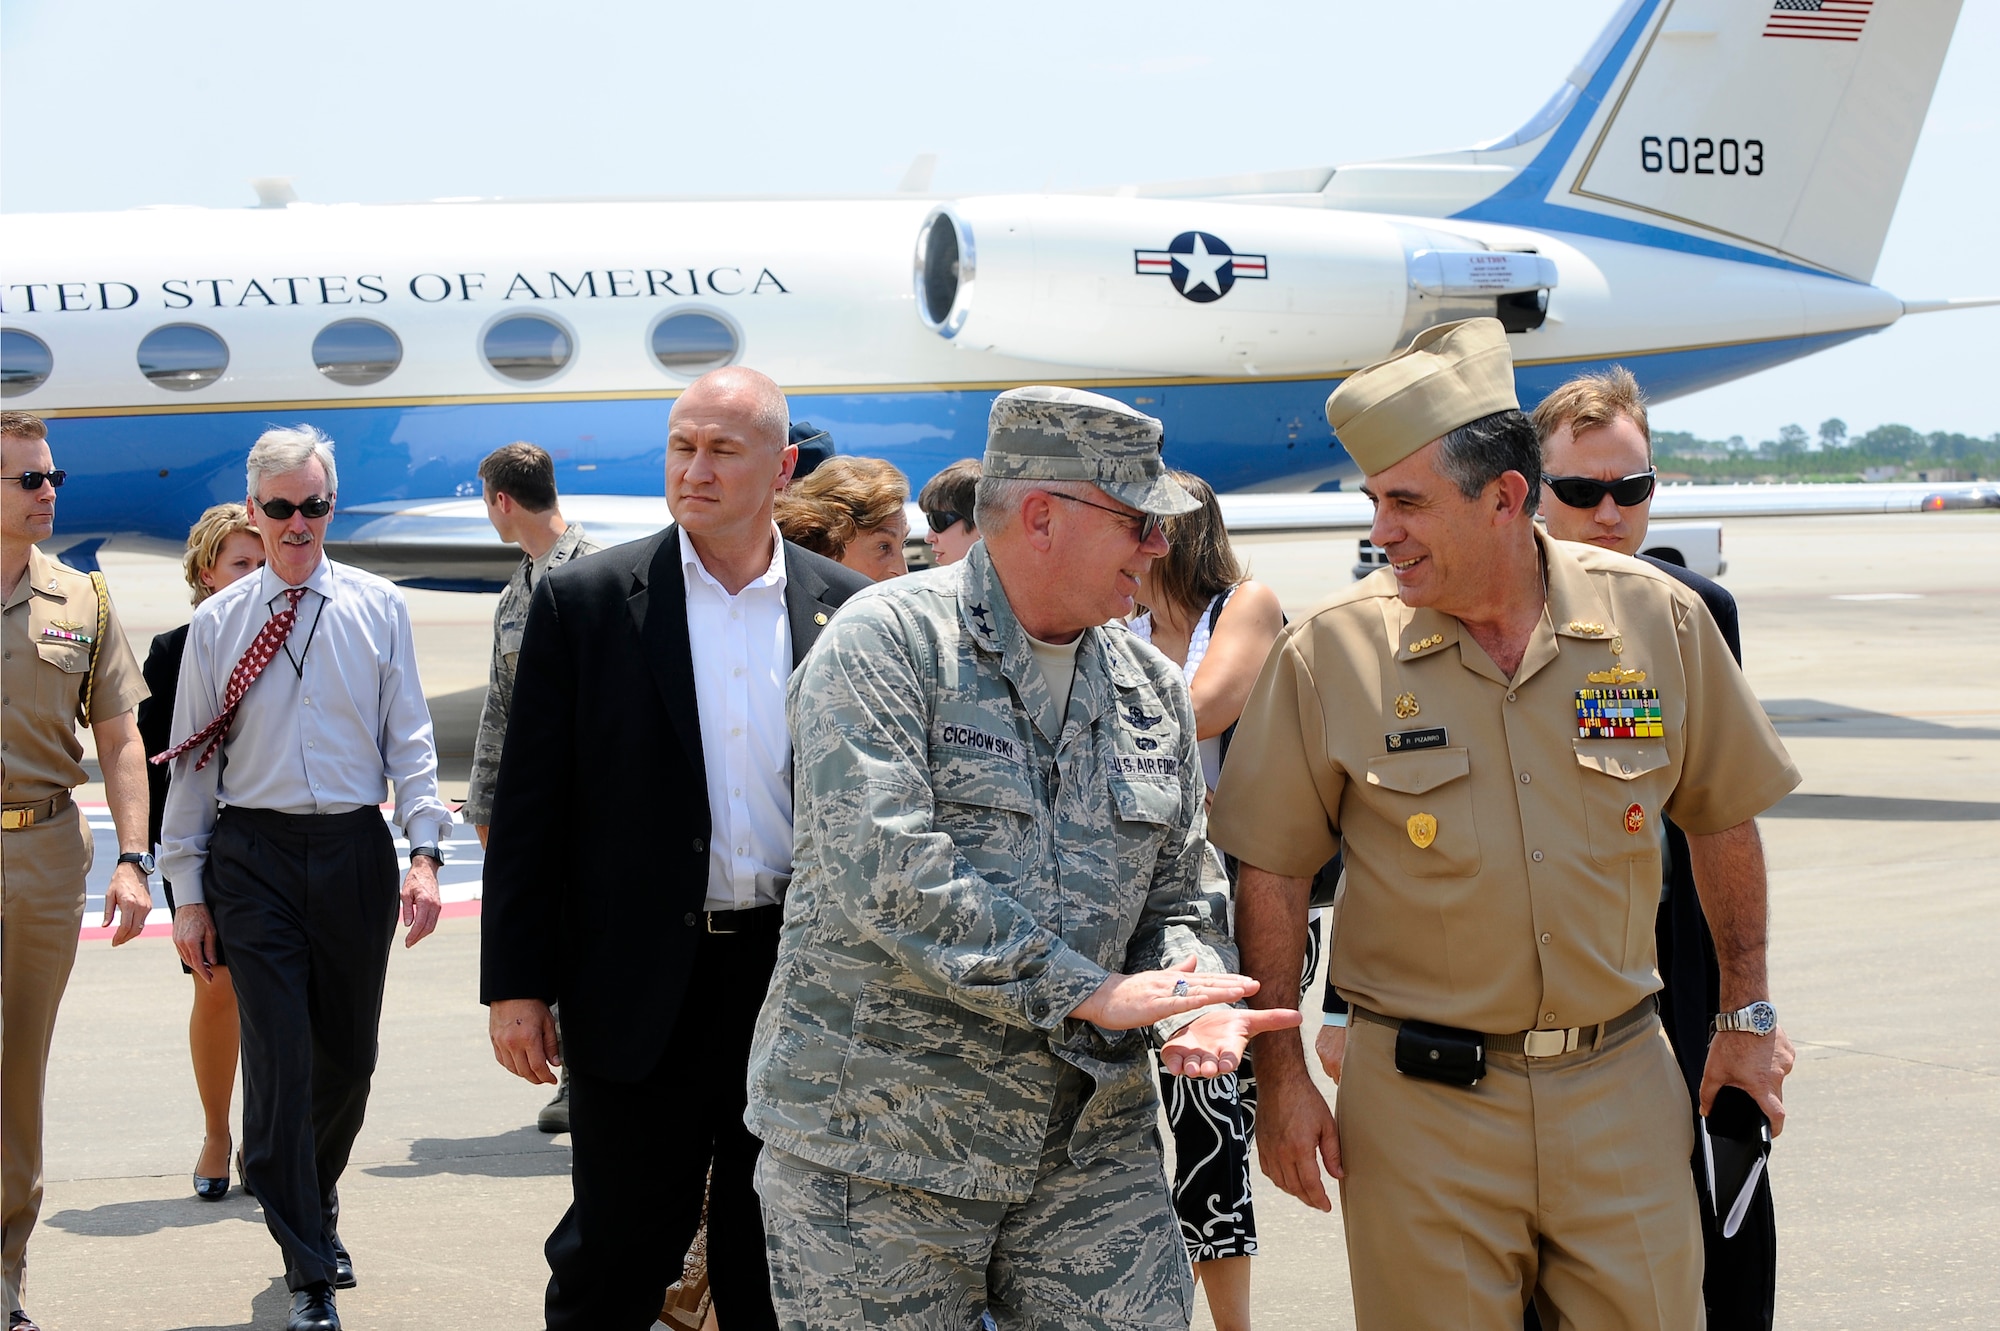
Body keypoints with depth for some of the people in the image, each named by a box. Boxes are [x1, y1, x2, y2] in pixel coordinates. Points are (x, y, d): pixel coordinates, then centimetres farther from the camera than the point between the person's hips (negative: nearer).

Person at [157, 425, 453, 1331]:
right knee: (278, 1060, -6)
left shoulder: (377, 609, 5)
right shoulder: (218, 624, 3)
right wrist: (188, 892, 4)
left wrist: (423, 852, -8)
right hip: (256, 853, -1)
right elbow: (192, 763, 6)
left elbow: (410, 739, 4)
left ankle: (317, 1206, 37)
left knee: (349, 1053, 11)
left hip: (355, 849, 1)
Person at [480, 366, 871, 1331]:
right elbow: (528, 807, -2)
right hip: (640, 991, -2)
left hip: (799, 977, 2)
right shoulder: (583, 601, -2)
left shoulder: (847, 609, 3)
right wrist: (517, 986, -5)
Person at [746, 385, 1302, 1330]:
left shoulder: (1152, 689, 12)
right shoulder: (886, 642, -9)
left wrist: (1193, 996, -8)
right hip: (878, 1153, -5)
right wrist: (1088, 993, -20)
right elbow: (885, 872, -20)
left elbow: (1175, 898, 16)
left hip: (1091, 1145, 5)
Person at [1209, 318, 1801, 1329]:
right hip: (1420, 1105, -2)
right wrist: (1280, 1080, -1)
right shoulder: (1330, 655, -7)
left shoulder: (1658, 620, -1)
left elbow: (1721, 818, 12)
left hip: (1618, 1089, 2)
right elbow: (1270, 876, 0)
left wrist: (1748, 1016, 15)